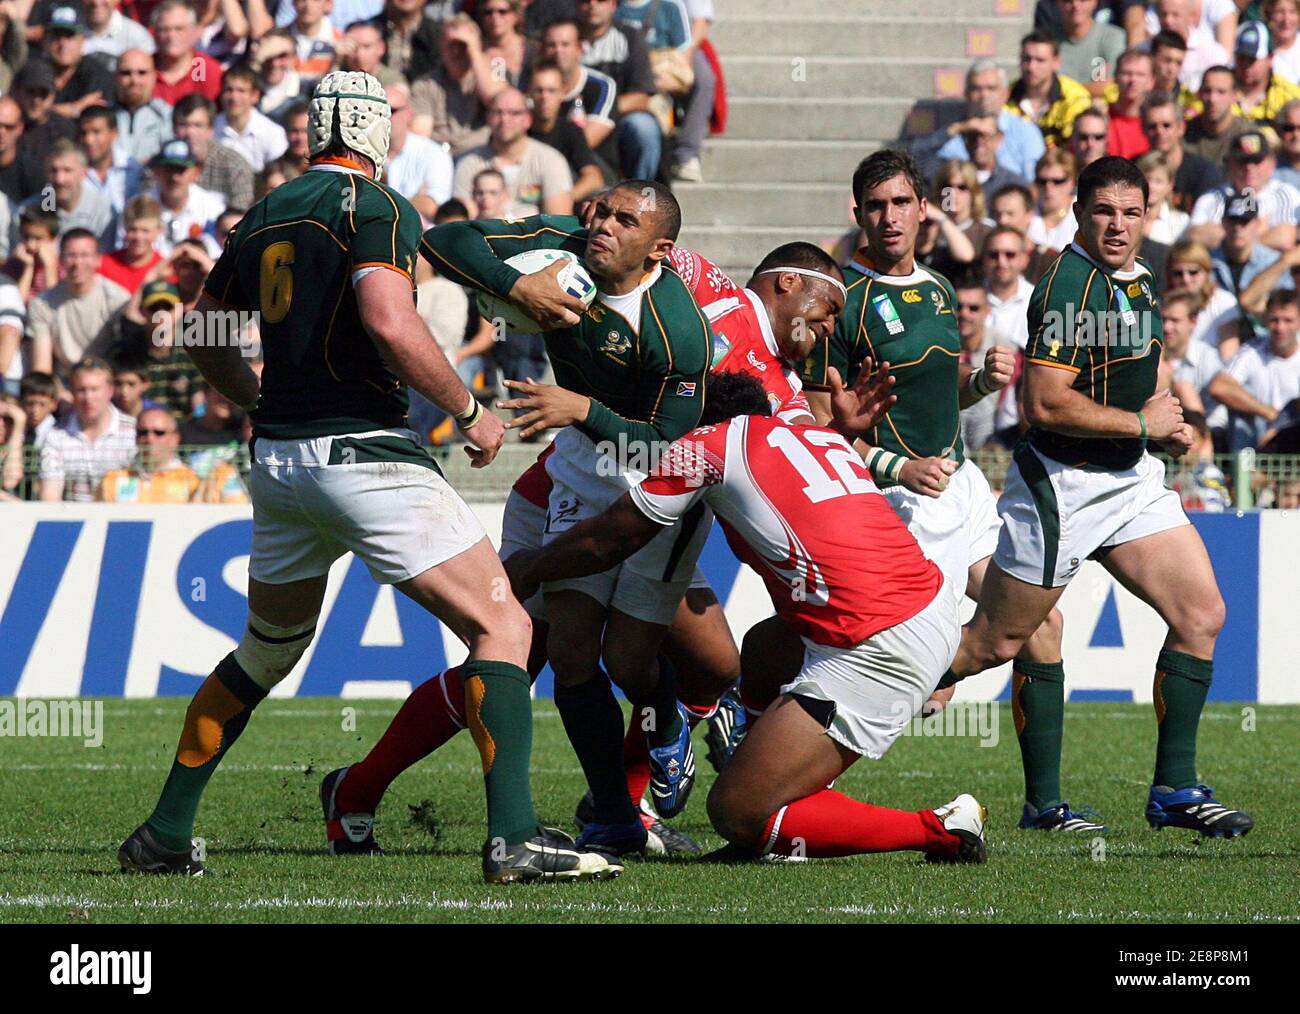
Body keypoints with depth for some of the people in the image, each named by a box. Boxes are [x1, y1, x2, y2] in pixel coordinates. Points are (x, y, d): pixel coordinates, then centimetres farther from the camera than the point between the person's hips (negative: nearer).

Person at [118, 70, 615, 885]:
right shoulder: (375, 206, -8)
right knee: (501, 627, -6)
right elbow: (391, 324, -24)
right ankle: (515, 837, -20)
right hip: (364, 449, -8)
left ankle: (164, 837, 25)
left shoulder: (265, 216, 14)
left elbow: (207, 341, 25)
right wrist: (470, 412, -12)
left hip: (279, 459, 8)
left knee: (269, 651, 25)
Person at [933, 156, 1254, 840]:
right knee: (996, 642, -2)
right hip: (1061, 489, -8)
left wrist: (1168, 424, 8)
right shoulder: (1070, 284, -19)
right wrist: (1142, 424, -15)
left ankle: (1174, 790, 4)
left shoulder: (1140, 278, 10)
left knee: (1201, 614, -1)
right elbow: (1046, 404, -24)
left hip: (1131, 479, 8)